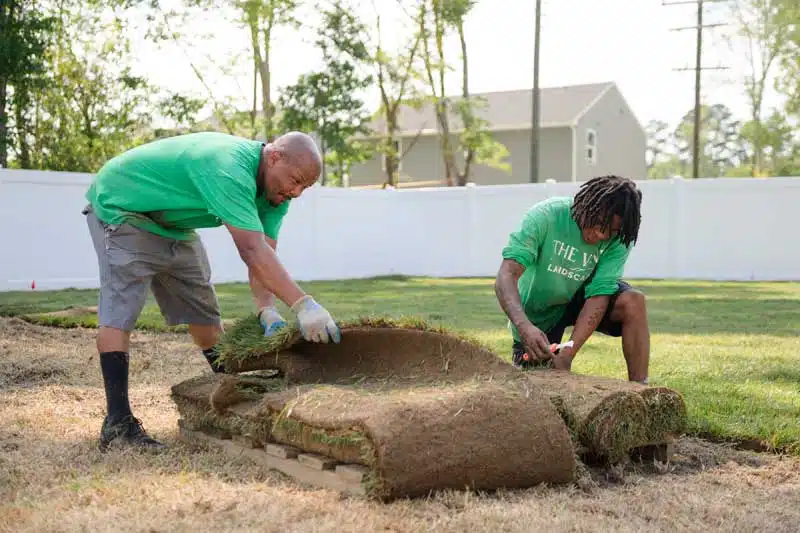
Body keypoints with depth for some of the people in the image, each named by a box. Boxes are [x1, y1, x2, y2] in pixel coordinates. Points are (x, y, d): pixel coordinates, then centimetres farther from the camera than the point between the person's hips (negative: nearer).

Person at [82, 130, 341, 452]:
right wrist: (303, 305, -49)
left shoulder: (274, 189, -8)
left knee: (203, 308, 10)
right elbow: (252, 251, -45)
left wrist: (267, 310, -29)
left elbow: (264, 256, -13)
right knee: (119, 310, -18)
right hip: (119, 207, -9)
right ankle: (117, 421, -20)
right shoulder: (229, 169, -38)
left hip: (174, 223, 9)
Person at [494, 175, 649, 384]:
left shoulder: (619, 239, -22)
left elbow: (599, 295, -25)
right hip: (537, 311, -2)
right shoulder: (545, 216, -29)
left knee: (633, 301, -26)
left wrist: (568, 353, -36)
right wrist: (524, 326, -54)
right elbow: (506, 276, -36)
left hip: (580, 298, 2)